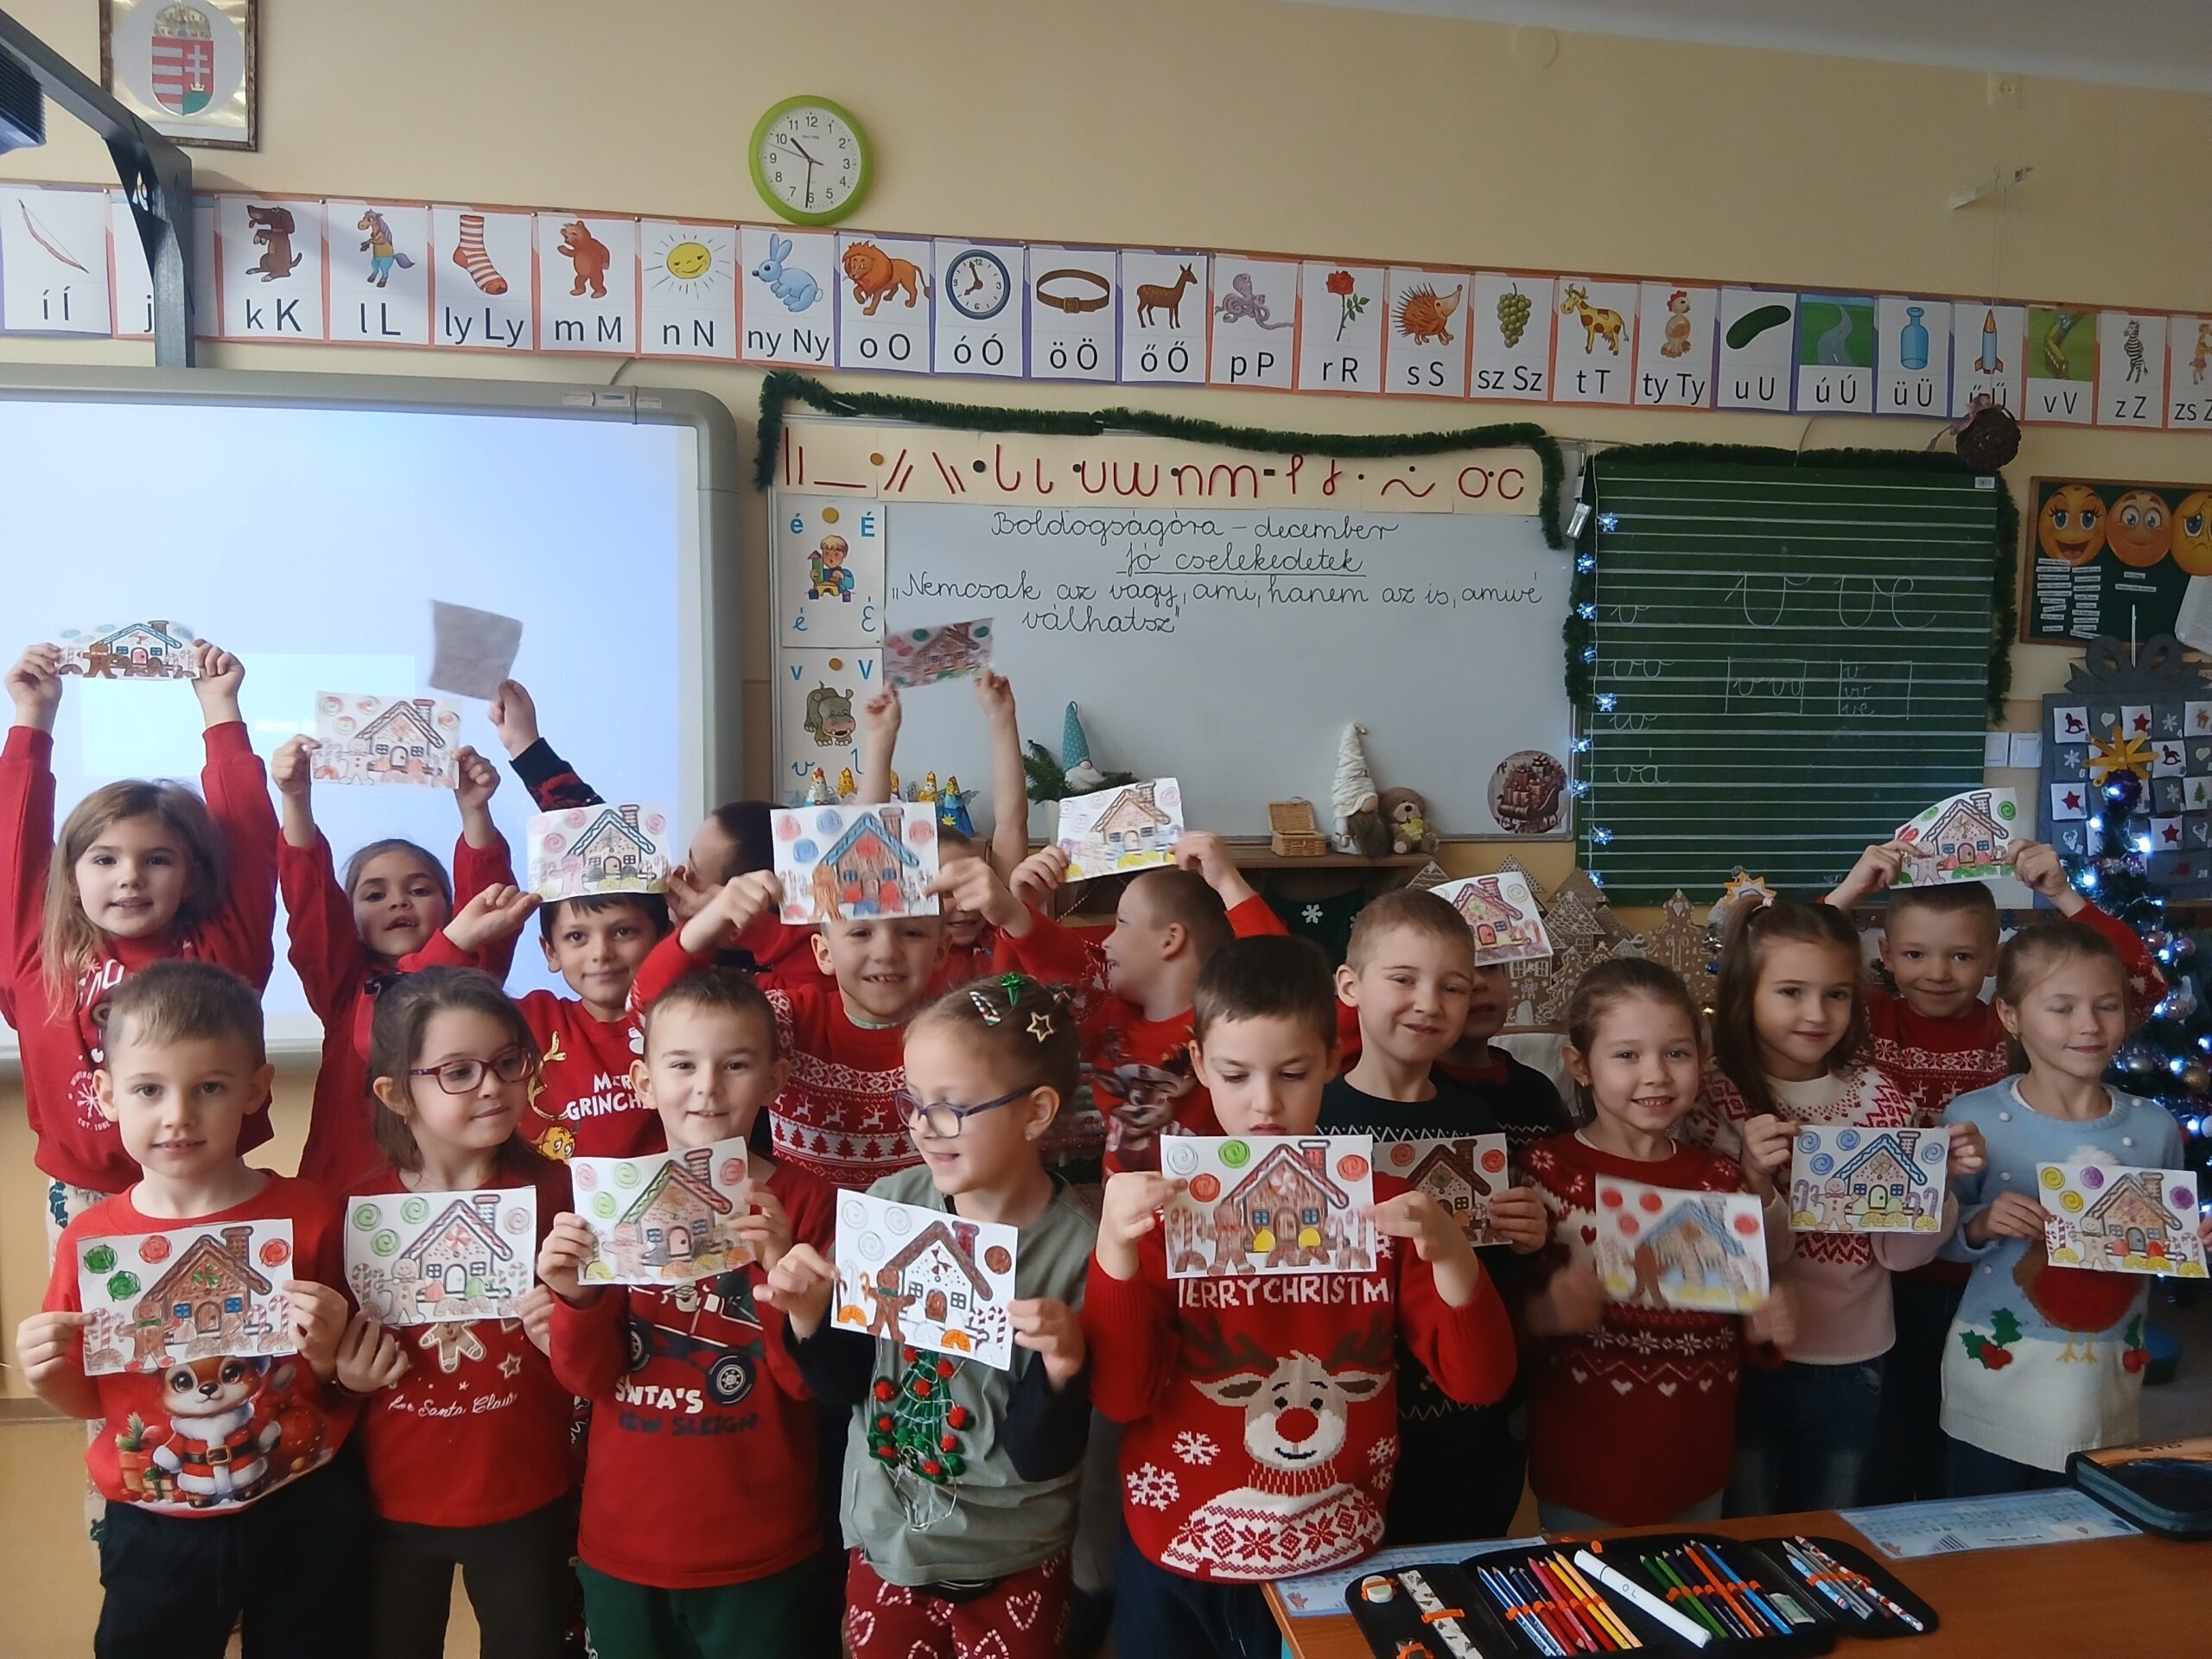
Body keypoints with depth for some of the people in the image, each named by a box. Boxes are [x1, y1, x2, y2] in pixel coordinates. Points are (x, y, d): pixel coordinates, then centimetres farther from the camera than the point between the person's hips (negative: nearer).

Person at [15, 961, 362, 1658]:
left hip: (302, 1518, -1)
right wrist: (49, 1376, -13)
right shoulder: (90, 1239, -7)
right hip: (154, 1532, 2)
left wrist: (328, 1354, -22)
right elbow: (87, 1399, 7)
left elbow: (345, 1386, -1)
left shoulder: (309, 1217, -12)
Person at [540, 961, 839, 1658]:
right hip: (623, 1546, 3)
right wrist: (575, 1296, -20)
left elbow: (811, 1378, -13)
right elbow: (588, 1377, -1)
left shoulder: (801, 1201, -11)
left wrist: (782, 1269, -29)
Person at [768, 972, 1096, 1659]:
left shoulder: (1077, 1249, -22)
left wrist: (1059, 1369, -33)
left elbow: (1043, 1457, -15)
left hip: (1010, 1567, -3)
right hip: (881, 1542, 3)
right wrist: (810, 1317, -19)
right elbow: (844, 1383, -1)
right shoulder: (888, 1204, -11)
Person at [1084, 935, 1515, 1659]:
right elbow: (1121, 1397, -14)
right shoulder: (1164, 1202, -10)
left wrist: (1450, 1254, -25)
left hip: (1337, 1562, 1)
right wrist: (1115, 1248, -28)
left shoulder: (1379, 1201, -5)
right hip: (1178, 1565, -1)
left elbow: (1478, 1380, -7)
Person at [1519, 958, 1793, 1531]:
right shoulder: (1546, 1172, -10)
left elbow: (1738, 1320, 14)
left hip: (1696, 1468, 4)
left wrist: (1763, 1323, -6)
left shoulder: (1722, 1180, 3)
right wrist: (1544, 1312, -27)